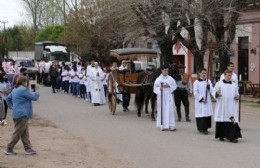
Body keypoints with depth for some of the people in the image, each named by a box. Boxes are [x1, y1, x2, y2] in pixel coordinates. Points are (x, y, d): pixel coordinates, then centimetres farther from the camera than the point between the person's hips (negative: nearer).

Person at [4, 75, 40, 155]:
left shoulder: (15, 90, 14)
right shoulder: (23, 90, -15)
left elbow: (8, 98, 24)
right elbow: (34, 97, -12)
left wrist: (12, 107, 21)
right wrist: (37, 90, 3)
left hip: (17, 114, 10)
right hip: (22, 115, -10)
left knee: (25, 133, 11)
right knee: (17, 133, -3)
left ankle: (28, 149, 12)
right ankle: (9, 149, 3)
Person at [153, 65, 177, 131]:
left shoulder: (170, 79, 5)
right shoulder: (158, 79, 1)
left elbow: (175, 86, 7)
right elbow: (155, 88, 2)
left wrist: (169, 86, -10)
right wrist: (160, 88, -18)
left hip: (169, 97, 1)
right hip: (161, 97, -1)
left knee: (170, 110, -5)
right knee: (162, 111, 0)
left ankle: (171, 125, -4)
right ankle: (163, 125, 9)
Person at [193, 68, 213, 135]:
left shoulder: (208, 81, 9)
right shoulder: (196, 82, -2)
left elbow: (211, 91, 5)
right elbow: (195, 93, -6)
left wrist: (209, 86, -14)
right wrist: (201, 99, -10)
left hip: (207, 101, 3)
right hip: (199, 101, -3)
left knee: (207, 114, -1)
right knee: (200, 114, -6)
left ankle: (205, 128, 7)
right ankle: (201, 128, 2)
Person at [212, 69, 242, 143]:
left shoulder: (234, 85, 12)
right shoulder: (219, 84, 3)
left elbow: (237, 94, 19)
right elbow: (213, 92, 1)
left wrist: (237, 97, -4)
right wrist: (217, 93, -21)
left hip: (231, 106, 2)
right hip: (221, 106, -2)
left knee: (232, 121, -9)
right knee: (221, 121, 2)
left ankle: (232, 137, -13)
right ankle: (221, 136, 17)